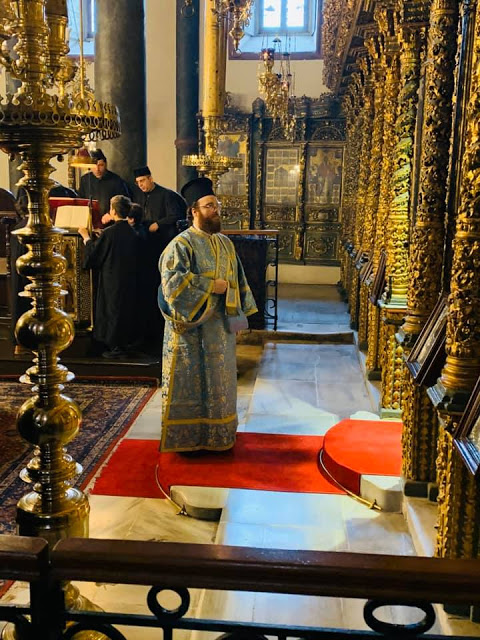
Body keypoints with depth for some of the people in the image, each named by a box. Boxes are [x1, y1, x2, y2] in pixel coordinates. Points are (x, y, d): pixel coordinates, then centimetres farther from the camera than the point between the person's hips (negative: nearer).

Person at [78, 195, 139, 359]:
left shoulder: (109, 233, -18)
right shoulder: (132, 232, -1)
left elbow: (93, 254, -10)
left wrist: (86, 237, 6)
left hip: (113, 280, -5)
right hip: (129, 279, 6)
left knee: (112, 311, 5)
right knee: (126, 308, 16)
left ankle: (116, 347, 11)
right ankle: (125, 343, 24)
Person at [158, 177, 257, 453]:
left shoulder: (225, 243, 10)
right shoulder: (181, 244, -11)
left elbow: (236, 280, 17)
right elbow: (172, 280, -22)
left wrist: (228, 291, -1)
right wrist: (210, 285, -19)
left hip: (219, 326, 7)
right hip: (189, 326, -6)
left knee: (219, 378, 13)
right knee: (190, 381, 2)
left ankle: (217, 434, 26)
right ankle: (187, 436, 15)